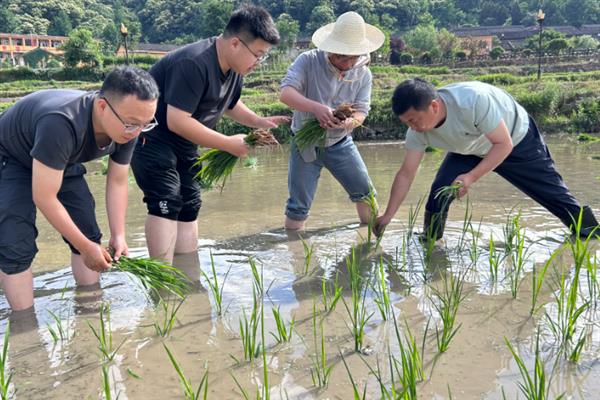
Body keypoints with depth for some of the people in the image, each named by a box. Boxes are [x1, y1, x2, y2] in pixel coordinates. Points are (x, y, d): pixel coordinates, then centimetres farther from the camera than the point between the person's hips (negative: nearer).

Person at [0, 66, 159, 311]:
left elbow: (117, 182, -9)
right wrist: (86, 248, -28)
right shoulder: (61, 124, -45)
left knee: (88, 234, 0)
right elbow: (44, 198, -36)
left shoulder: (126, 128, -23)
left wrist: (118, 236, -18)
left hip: (62, 160, 6)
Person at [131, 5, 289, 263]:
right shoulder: (194, 64, -30)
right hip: (150, 136, -9)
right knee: (166, 201, -17)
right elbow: (177, 121, -33)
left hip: (182, 142, 9)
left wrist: (258, 122, 0)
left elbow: (230, 104, 18)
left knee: (189, 203, 9)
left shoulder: (234, 68, -1)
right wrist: (229, 145, -28)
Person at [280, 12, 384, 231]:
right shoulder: (308, 61, -18)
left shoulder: (363, 74, -6)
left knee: (365, 192, 7)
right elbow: (286, 93, -30)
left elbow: (361, 111, -11)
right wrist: (316, 108, -47)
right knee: (298, 205, -1)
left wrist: (351, 122, -36)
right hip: (306, 143, -3)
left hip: (340, 143, 3)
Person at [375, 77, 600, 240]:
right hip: (470, 150, 4)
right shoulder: (418, 131, -27)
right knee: (439, 192, -15)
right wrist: (388, 216, -24)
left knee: (552, 191, 9)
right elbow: (406, 173, -20)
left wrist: (471, 177, -45)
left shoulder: (474, 100, -44)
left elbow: (504, 145, -34)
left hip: (516, 138, -4)